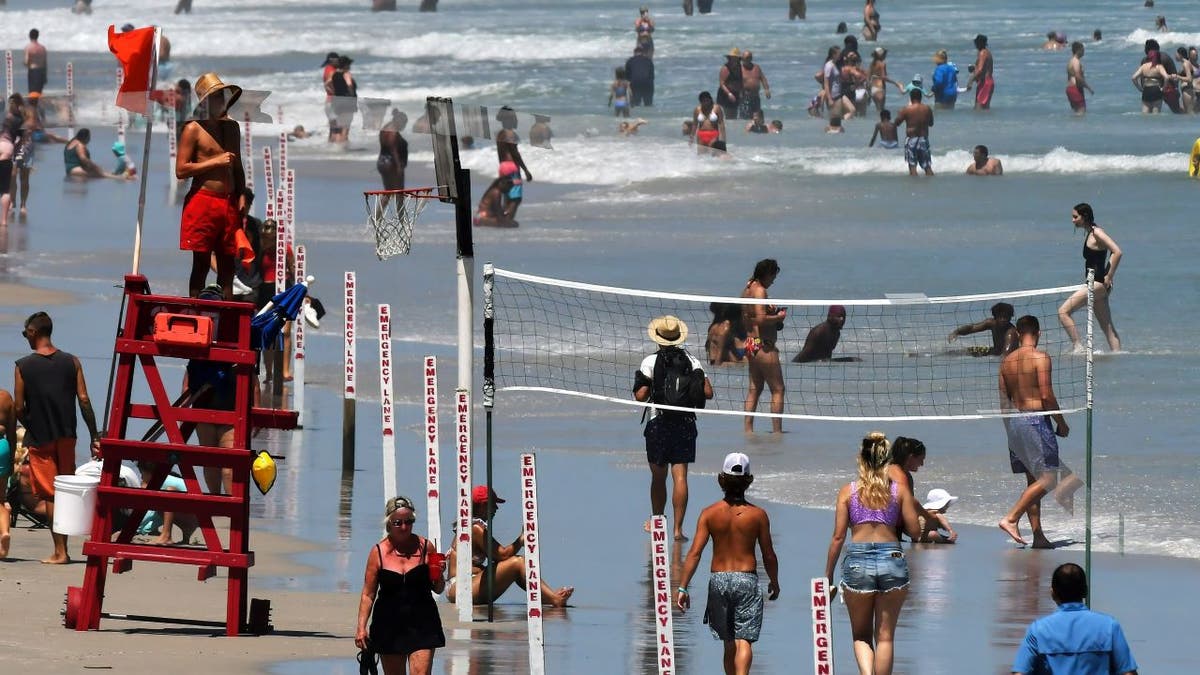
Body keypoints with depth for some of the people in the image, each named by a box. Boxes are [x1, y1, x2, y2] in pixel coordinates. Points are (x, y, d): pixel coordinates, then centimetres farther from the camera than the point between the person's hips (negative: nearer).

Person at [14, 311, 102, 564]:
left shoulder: (23, 367, -8)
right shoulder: (71, 363, 0)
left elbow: (19, 408, -7)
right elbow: (84, 400, -3)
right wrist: (94, 436, 2)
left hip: (40, 439, -3)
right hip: (66, 437, 3)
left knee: (50, 494, 1)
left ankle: (60, 552, -4)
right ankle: (62, 548, 15)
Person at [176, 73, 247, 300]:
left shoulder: (232, 127, 17)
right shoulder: (194, 129, -3)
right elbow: (181, 170, -9)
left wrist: (241, 196, 12)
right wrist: (215, 162, -12)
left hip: (229, 203, 6)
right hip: (203, 202, -6)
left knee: (227, 267, 5)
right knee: (201, 264, -5)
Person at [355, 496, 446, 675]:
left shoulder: (425, 547, 1)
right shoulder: (379, 552, 0)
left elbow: (438, 589, 9)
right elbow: (368, 594, 2)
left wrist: (439, 576, -13)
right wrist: (361, 627, -6)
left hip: (422, 624, -1)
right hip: (389, 624, 1)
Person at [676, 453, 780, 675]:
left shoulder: (710, 513, -3)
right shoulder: (757, 515, -5)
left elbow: (695, 552, -8)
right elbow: (769, 555, 1)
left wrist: (682, 588, -6)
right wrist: (774, 582, 18)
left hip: (718, 579, 2)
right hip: (747, 579, -2)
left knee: (729, 642, 17)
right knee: (744, 641, -6)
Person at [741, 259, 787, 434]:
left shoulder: (747, 289, 13)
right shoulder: (759, 290, -15)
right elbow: (761, 319, -26)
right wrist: (779, 317, -10)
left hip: (750, 342, 10)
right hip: (763, 345, -10)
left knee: (754, 388, 15)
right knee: (777, 390, -3)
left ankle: (748, 429, 14)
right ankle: (777, 431, -5)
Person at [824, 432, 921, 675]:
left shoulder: (848, 491, 2)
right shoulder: (899, 491, 2)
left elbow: (838, 537, 1)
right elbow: (915, 531, 2)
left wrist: (828, 577, 7)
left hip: (857, 562, 0)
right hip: (893, 560, 0)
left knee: (861, 636, 12)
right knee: (885, 636, 10)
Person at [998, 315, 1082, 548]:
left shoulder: (1007, 361, 10)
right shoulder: (1040, 357, -10)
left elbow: (1004, 399, 13)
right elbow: (1047, 396, -14)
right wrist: (1061, 424, -3)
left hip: (1014, 422, 8)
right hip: (1035, 420, -8)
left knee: (1033, 479, 12)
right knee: (1047, 478, -5)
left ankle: (1038, 536, 10)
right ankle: (1010, 518, -16)